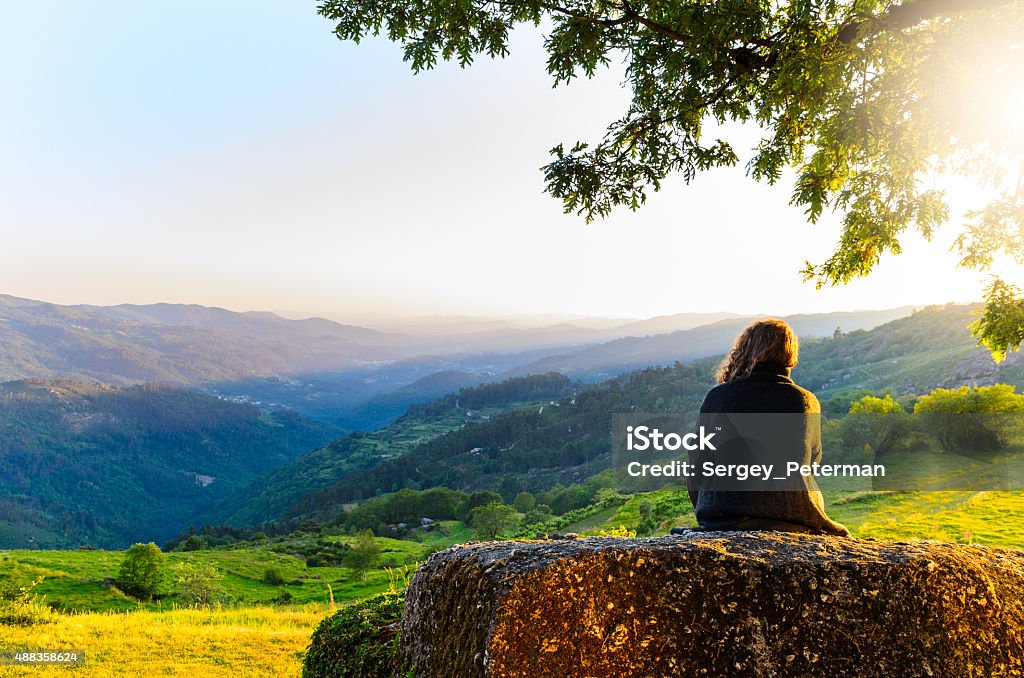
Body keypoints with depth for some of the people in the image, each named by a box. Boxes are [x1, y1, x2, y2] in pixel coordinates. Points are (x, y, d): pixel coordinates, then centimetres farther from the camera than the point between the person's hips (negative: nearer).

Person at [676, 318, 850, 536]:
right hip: (795, 517, 2)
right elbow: (814, 459, 14)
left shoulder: (717, 397, -4)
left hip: (725, 518, -1)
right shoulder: (808, 402, -1)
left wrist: (705, 514, 18)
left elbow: (697, 465, 3)